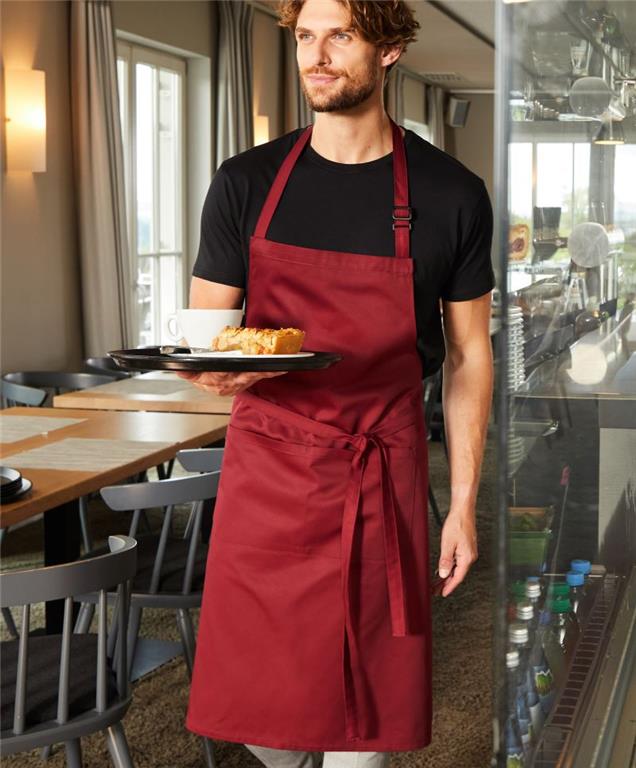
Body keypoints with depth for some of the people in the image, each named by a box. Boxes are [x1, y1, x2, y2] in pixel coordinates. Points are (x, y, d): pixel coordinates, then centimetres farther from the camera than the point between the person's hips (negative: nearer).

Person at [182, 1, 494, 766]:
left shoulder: (450, 195, -1)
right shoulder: (246, 184, 1)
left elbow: (468, 355, 5)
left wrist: (464, 502, 1)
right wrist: (213, 371, -20)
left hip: (381, 479, -1)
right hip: (265, 471, 1)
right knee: (258, 706, 6)